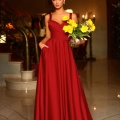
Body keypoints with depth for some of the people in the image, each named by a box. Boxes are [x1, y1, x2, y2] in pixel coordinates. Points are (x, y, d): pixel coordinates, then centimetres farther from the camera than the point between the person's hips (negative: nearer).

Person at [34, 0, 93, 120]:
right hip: (50, 51, 0)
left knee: (68, 84, 1)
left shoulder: (72, 16, 9)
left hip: (65, 52, 0)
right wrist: (41, 42, -6)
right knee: (51, 85, 1)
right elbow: (48, 36, 12)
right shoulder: (48, 17, 11)